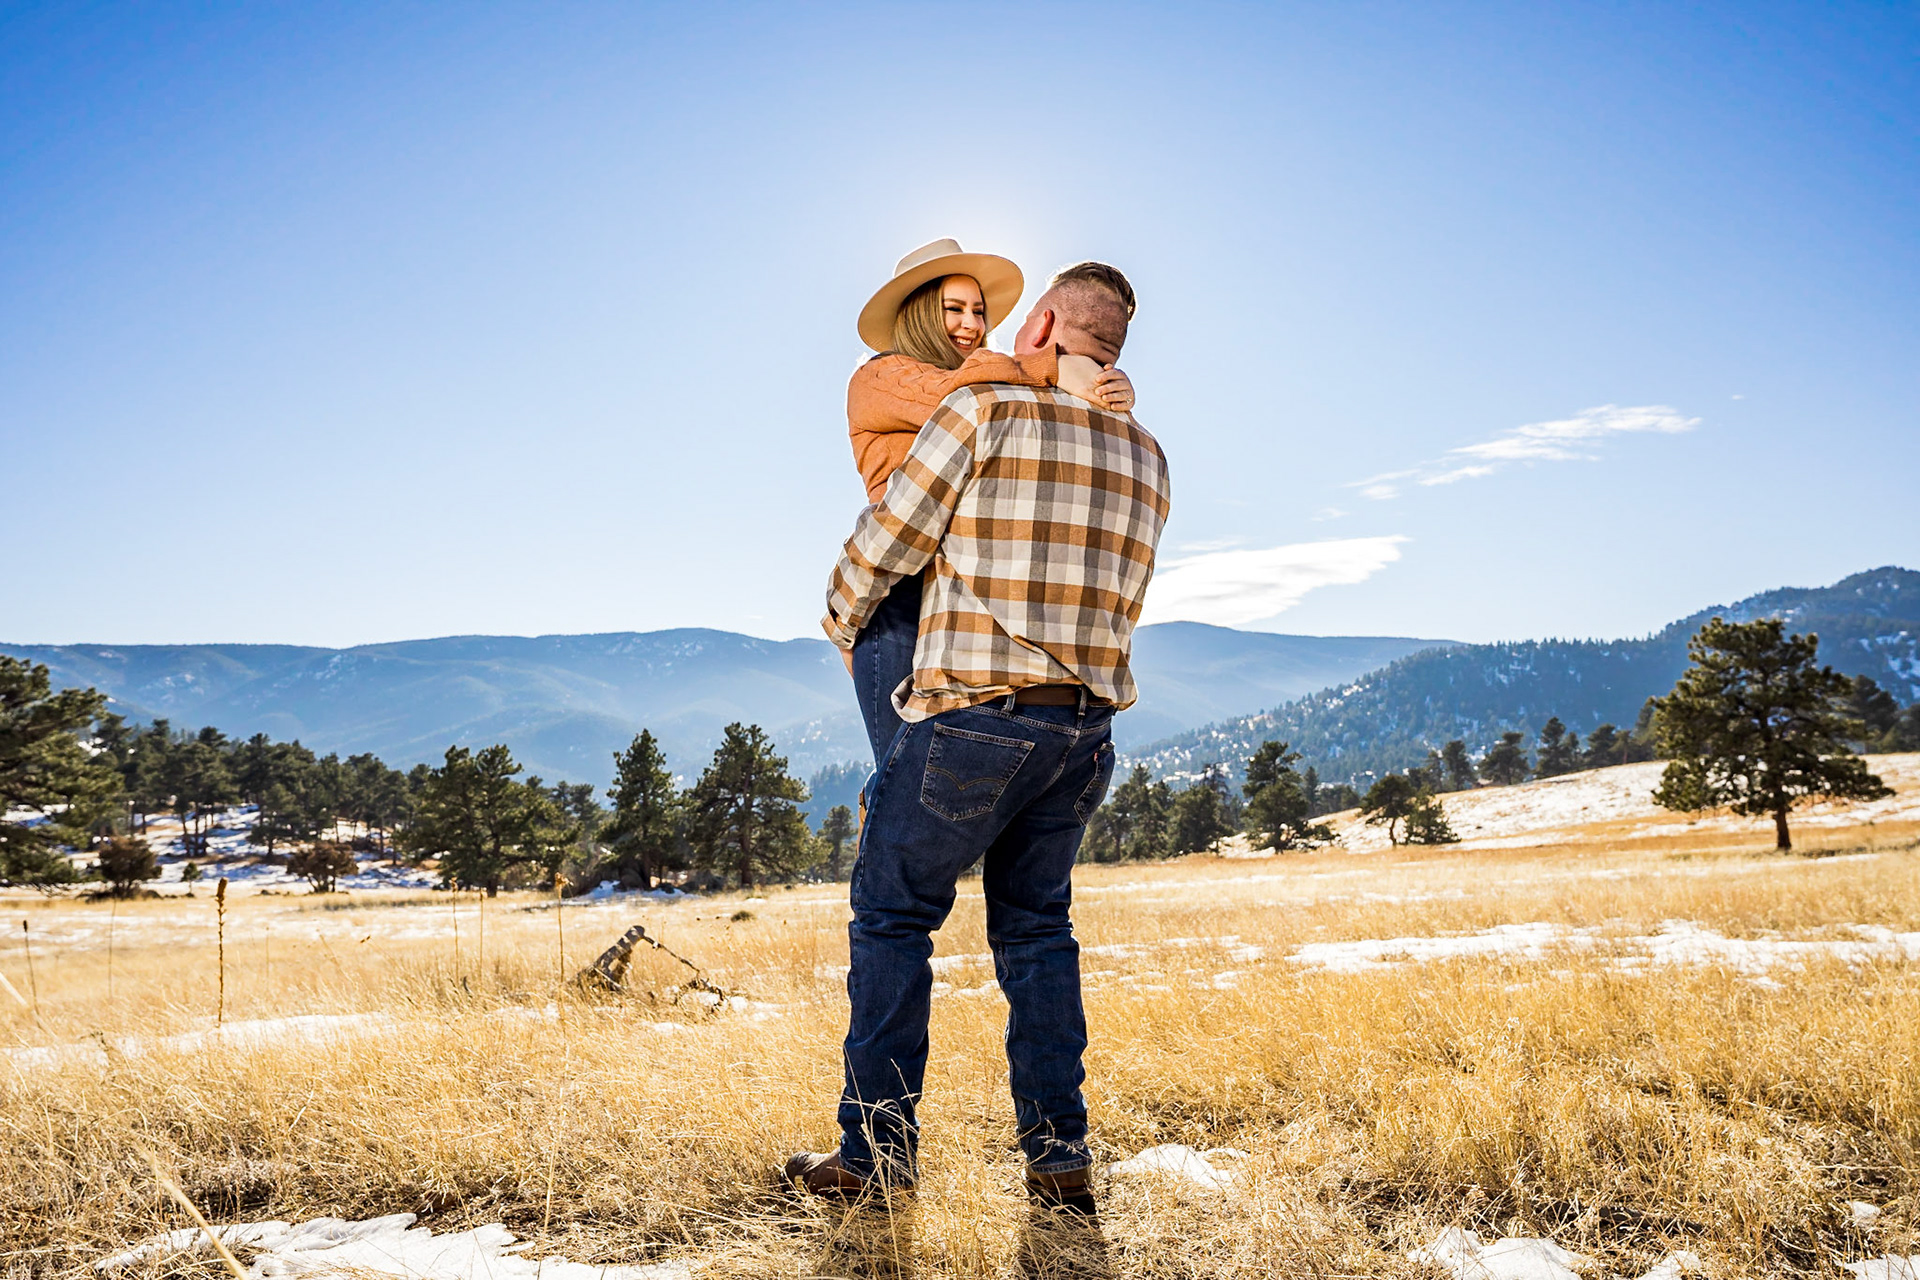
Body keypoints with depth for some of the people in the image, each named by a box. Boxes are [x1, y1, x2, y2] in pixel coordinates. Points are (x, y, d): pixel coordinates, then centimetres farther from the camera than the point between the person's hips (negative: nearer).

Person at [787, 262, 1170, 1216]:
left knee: (892, 916, 8)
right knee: (1036, 929, 16)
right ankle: (1058, 1157, 15)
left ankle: (877, 1153, 11)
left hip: (974, 715, -5)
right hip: (1086, 727, 6)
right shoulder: (1146, 457, 12)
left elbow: (884, 542, -2)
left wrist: (841, 624, 17)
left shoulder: (983, 411, -6)